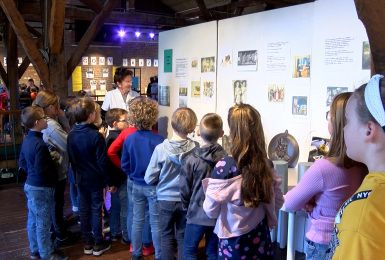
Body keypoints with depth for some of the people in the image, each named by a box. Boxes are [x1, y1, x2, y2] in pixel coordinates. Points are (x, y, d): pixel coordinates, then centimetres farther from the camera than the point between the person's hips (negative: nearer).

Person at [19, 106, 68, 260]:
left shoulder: (27, 140, 5)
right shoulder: (40, 144, -24)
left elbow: (22, 163, 14)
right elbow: (42, 170, -24)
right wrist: (54, 169, -7)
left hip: (30, 185, 9)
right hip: (41, 188, -9)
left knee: (33, 220, 18)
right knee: (43, 223, 3)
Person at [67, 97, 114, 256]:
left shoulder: (71, 135, -2)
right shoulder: (96, 136, -21)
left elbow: (71, 159, 8)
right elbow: (102, 162, -18)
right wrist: (109, 181, -9)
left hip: (81, 179, 5)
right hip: (96, 179, -5)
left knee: (84, 210, 13)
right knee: (96, 210, 6)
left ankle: (88, 243, 25)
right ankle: (98, 244, 16)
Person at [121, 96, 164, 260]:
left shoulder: (129, 139, -7)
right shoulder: (158, 141, -22)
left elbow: (125, 165, 1)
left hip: (136, 186, 4)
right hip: (154, 186, -4)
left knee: (137, 220, 17)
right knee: (156, 223, 8)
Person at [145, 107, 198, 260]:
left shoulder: (161, 148, -17)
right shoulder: (195, 149, -17)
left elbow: (149, 178, -9)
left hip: (166, 200, -1)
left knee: (167, 237, 16)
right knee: (183, 237, 17)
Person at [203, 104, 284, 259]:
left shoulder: (225, 166, -20)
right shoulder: (266, 165, -5)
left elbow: (210, 211, -13)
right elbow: (278, 202, 8)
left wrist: (209, 188, 3)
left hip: (234, 242, -4)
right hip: (261, 239, 4)